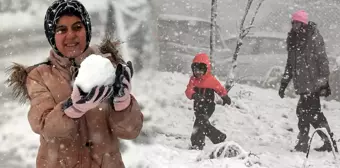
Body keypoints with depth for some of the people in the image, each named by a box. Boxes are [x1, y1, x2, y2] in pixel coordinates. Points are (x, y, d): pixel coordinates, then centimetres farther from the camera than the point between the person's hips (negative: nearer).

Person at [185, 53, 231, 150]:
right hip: (198, 107, 6)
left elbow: (220, 88, 5)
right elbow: (188, 91, -10)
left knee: (199, 123, -18)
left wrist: (225, 97, -9)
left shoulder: (211, 80, -7)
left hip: (208, 106, -6)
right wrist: (194, 95, -31)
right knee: (205, 125, 15)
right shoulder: (193, 79, 3)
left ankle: (197, 144, -18)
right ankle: (220, 137, 31)